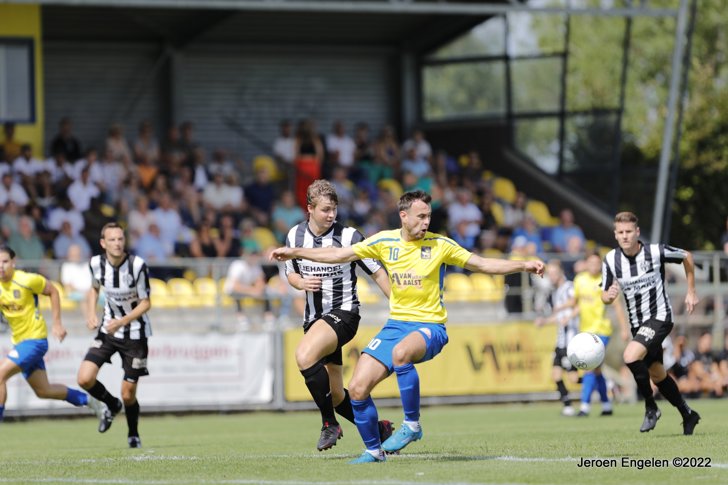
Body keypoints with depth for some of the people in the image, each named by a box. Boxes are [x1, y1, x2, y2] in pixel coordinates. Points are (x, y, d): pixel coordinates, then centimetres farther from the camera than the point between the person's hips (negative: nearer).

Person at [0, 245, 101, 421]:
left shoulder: (27, 280, -17)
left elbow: (53, 291, -2)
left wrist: (57, 323, -3)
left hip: (35, 339, -7)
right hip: (19, 340, 7)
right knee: (43, 391, 14)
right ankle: (88, 400, 34)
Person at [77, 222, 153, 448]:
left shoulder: (137, 266, -21)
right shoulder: (96, 263, -9)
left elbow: (145, 303, -14)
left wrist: (122, 322, -26)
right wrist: (91, 313, -3)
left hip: (135, 333, -4)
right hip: (108, 329, 4)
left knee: (128, 394, -2)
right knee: (85, 378, -13)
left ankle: (133, 435, 27)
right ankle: (112, 405, 19)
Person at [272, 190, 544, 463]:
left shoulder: (440, 245, -4)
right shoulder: (384, 241, 2)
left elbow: (482, 265, 0)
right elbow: (340, 255, 6)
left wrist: (523, 265, -10)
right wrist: (295, 253, 3)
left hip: (429, 327, -4)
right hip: (396, 325, 4)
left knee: (400, 352, -39)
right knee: (357, 389, -7)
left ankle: (412, 425, -25)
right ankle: (374, 450, 13)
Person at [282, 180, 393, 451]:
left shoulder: (348, 236, -10)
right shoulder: (295, 235, 4)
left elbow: (377, 272, -4)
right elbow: (290, 273, 18)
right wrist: (301, 283, -5)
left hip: (343, 312, -6)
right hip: (314, 317, 6)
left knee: (304, 356, -32)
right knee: (335, 395, 8)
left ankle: (329, 424, -19)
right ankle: (379, 429, 29)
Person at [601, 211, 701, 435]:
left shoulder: (656, 252, -16)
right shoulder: (610, 260, -6)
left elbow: (687, 257, 2)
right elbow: (605, 297, 0)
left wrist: (691, 291, 5)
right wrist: (609, 295, -25)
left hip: (659, 317, -6)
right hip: (637, 323, 6)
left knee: (631, 356, -27)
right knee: (657, 374, 14)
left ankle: (651, 407, -9)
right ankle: (688, 415, 33)